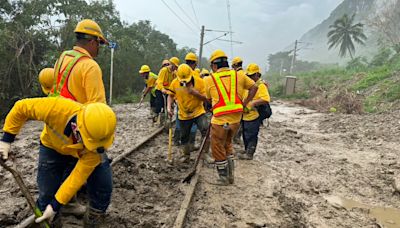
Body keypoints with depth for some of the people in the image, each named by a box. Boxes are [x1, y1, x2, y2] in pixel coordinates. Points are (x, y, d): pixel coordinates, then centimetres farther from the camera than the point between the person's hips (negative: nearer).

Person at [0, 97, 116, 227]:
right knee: (47, 193, -2)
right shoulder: (58, 109, -43)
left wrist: (56, 205, -28)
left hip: (86, 153, 0)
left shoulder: (99, 133, -39)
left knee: (103, 186, -14)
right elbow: (21, 107, -22)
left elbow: (80, 175, -32)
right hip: (53, 147, 1)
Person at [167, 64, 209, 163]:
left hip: (198, 112, -2)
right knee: (184, 136, 13)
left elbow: (205, 98, -16)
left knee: (206, 131, -21)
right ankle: (185, 154, 38)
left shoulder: (199, 81, -15)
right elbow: (171, 96, 6)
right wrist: (169, 106, -10)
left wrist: (194, 92, -31)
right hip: (184, 114, 2)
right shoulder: (175, 83, -10)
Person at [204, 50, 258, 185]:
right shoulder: (239, 75, 6)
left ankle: (223, 178, 24)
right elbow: (254, 87, 13)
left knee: (218, 148, 13)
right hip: (236, 118, 5)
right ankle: (230, 175, 30)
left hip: (220, 119, -4)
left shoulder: (209, 79, -1)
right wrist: (245, 103, 15)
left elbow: (208, 99, 10)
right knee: (227, 144, 24)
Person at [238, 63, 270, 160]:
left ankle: (249, 154, 15)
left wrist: (253, 103, -30)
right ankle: (246, 151, 34)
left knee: (251, 136, 2)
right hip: (245, 115, 9)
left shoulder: (261, 85, -15)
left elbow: (265, 99, -28)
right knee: (245, 135, 19)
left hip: (253, 116, -9)